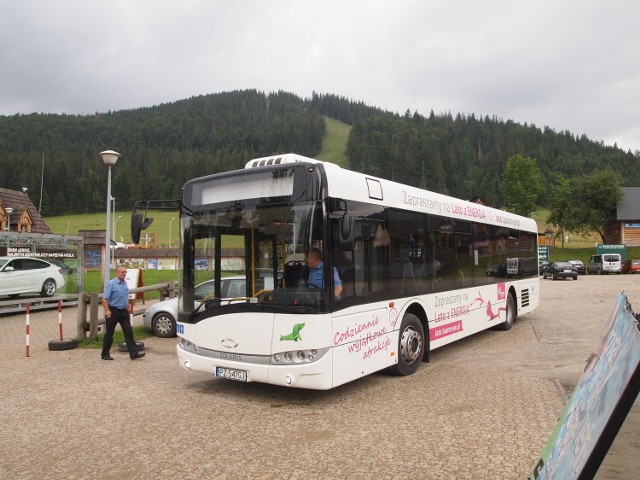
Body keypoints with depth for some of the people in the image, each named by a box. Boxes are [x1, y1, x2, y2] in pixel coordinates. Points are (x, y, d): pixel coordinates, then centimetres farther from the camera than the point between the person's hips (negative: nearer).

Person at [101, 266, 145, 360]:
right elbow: (105, 298, -17)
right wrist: (107, 310, -25)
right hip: (113, 311, -6)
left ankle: (134, 353, -3)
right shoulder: (111, 283, -11)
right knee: (109, 334, 5)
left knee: (129, 332, -1)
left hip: (124, 311, 6)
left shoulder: (125, 283, 11)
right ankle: (105, 354, 18)